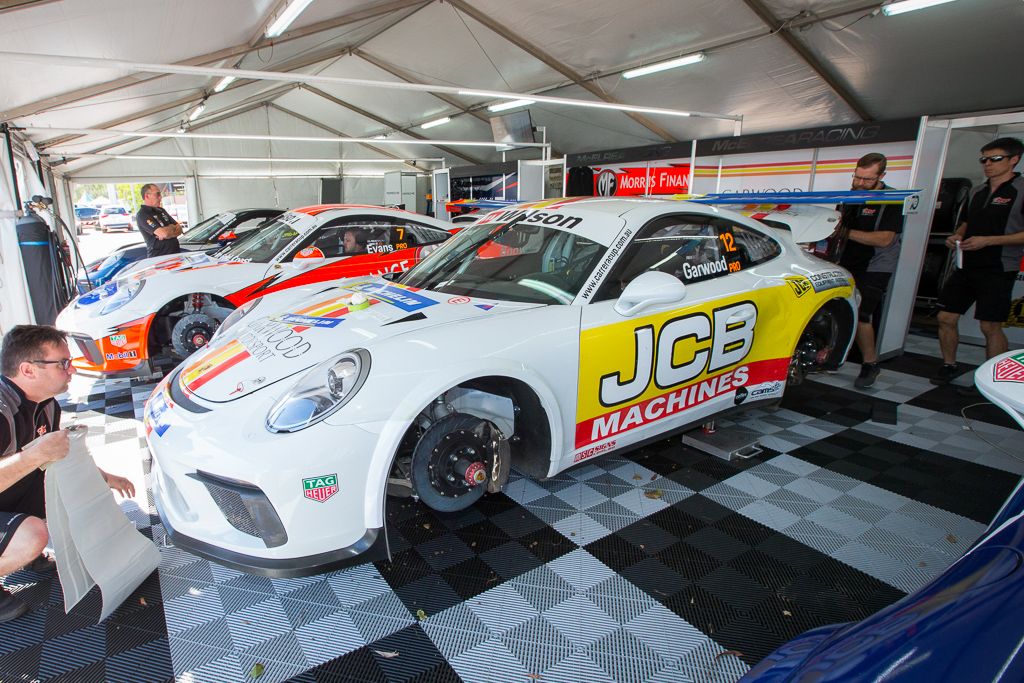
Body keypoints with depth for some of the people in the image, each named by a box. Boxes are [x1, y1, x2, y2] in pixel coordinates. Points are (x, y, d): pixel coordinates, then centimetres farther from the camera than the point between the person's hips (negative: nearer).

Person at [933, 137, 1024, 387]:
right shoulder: (978, 191, 16)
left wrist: (988, 240, -21)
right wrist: (957, 235, 7)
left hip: (998, 270, -6)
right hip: (966, 266, 7)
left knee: (990, 326, -3)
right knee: (946, 318, 5)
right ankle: (948, 366, 20)